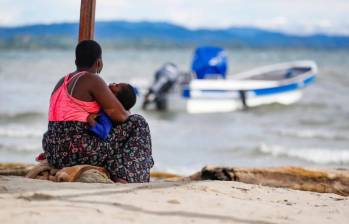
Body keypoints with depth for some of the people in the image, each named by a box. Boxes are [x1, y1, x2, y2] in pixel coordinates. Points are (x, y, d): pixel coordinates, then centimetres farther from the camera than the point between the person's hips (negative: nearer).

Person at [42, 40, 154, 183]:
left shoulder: (63, 82, 17)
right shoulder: (92, 80, -8)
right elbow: (119, 114, -11)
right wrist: (128, 116, 12)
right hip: (78, 152, -9)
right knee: (138, 125, 0)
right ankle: (123, 179, -12)